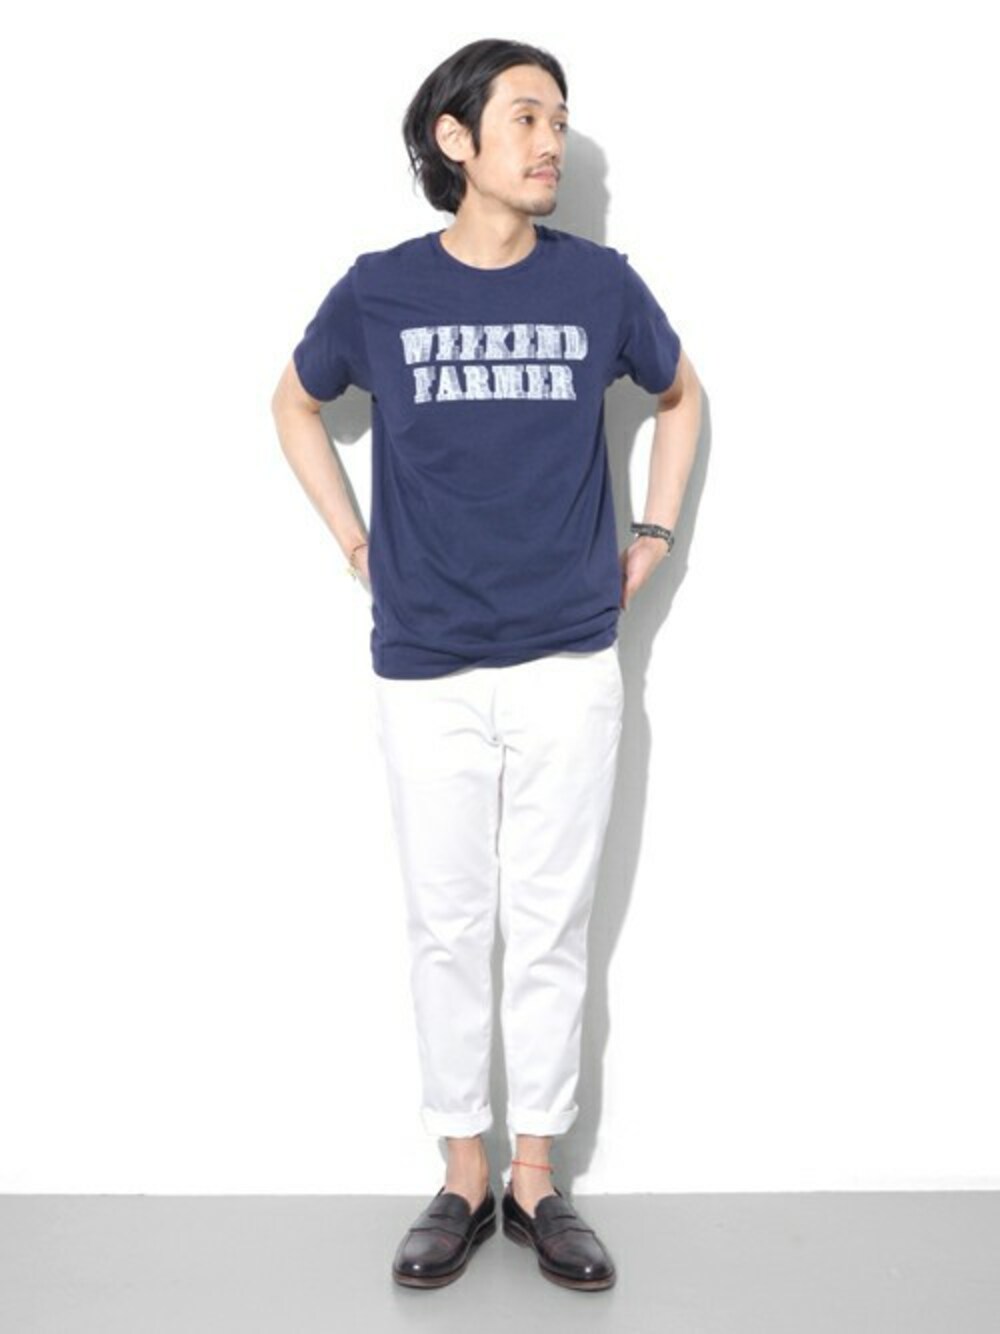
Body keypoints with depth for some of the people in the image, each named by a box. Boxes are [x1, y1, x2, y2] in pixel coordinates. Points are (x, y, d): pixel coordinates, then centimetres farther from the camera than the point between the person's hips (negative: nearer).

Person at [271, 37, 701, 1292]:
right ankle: (462, 1181, 23)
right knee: (448, 928, 8)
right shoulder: (380, 289, -2)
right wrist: (353, 542, 8)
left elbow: (680, 397, 18)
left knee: (550, 927, 8)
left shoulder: (599, 282, 0)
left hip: (570, 666, 1)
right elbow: (296, 404, 16)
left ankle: (536, 1180, 23)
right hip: (426, 671, 0)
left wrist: (654, 534, 10)